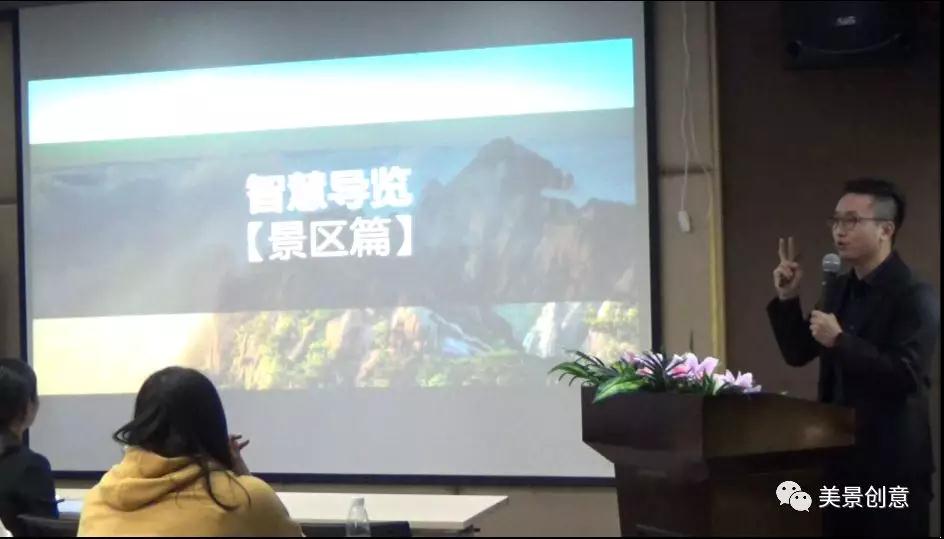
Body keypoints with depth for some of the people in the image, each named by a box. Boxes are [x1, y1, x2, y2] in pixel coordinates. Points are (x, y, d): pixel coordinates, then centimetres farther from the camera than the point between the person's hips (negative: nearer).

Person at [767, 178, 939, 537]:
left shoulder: (915, 297, -14)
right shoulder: (839, 289, 10)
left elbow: (907, 376, -23)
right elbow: (798, 354, 13)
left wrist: (840, 341, -24)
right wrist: (787, 299, 0)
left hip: (892, 464, -7)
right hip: (841, 456, 7)